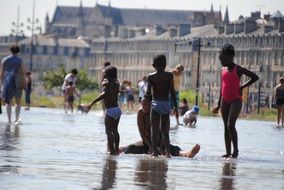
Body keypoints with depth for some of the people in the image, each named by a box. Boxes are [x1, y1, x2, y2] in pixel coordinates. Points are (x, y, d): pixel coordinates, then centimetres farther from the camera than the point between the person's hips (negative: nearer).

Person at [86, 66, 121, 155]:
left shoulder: (106, 83, -12)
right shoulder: (116, 83, 8)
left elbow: (104, 94, -30)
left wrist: (92, 103, -36)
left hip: (110, 111, -7)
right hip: (117, 109, 7)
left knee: (109, 131, -2)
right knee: (115, 130, 19)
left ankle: (112, 151, -7)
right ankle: (117, 149, 21)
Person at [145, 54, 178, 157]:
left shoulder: (151, 76, -2)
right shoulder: (169, 75, -1)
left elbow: (148, 93, -6)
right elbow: (172, 91, -5)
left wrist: (147, 97, 16)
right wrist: (175, 105, 1)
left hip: (156, 104, -1)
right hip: (166, 104, 1)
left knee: (154, 130, 3)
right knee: (164, 130, 12)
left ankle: (155, 151, -1)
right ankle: (167, 151, -1)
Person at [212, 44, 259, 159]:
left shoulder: (238, 69, -7)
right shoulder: (223, 70, 11)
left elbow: (255, 77, -6)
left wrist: (242, 86, -9)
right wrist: (219, 105, 17)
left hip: (235, 100, -6)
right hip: (225, 101, 6)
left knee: (231, 125, -18)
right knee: (226, 127, 5)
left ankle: (236, 150, -8)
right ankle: (228, 152, 7)